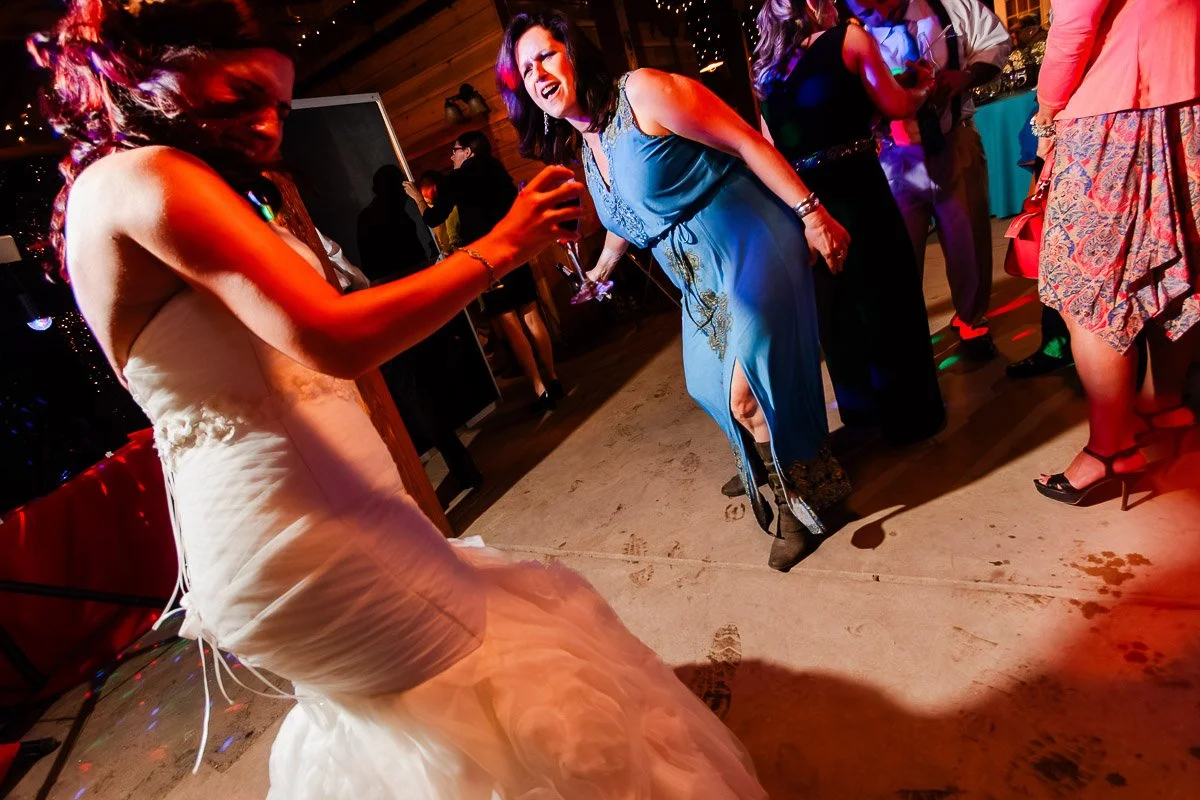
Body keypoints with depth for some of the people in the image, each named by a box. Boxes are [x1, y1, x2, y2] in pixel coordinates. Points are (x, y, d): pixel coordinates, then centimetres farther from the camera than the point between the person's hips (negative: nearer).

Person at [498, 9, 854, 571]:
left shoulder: (642, 92, -14)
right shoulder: (586, 151, 9)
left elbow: (747, 142, -16)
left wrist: (811, 213, -19)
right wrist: (600, 269, 44)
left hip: (749, 243, -8)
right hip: (700, 279, 8)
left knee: (746, 393, -14)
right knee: (712, 385, 12)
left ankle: (802, 504, 12)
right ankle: (771, 466, 39)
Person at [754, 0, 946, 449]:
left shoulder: (765, 70, 15)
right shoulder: (849, 38, 1)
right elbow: (897, 107, 1)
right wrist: (924, 86, 21)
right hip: (854, 188, -5)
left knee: (834, 306, 16)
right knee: (885, 298, 6)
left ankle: (861, 408, 32)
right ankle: (908, 415, 18)